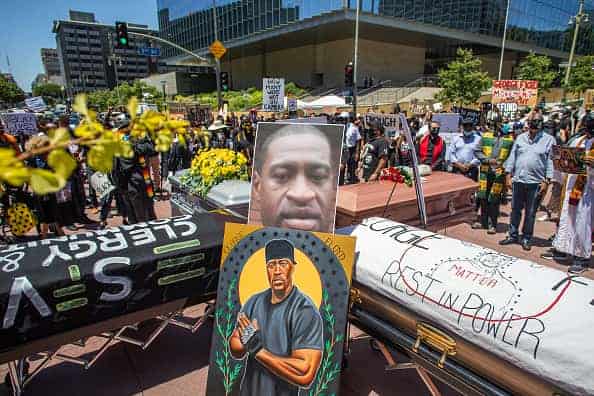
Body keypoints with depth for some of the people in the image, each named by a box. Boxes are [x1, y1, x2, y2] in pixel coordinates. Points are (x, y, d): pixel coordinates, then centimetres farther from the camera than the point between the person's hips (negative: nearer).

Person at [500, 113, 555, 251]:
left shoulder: (548, 140, 1)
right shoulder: (520, 138, 9)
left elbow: (550, 161, -2)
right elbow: (512, 156, 11)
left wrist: (546, 180, -7)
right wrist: (509, 174, 5)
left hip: (535, 182, -3)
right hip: (518, 180, 3)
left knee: (530, 213, 6)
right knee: (515, 210, 10)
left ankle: (526, 238, 18)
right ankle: (513, 235, 21)